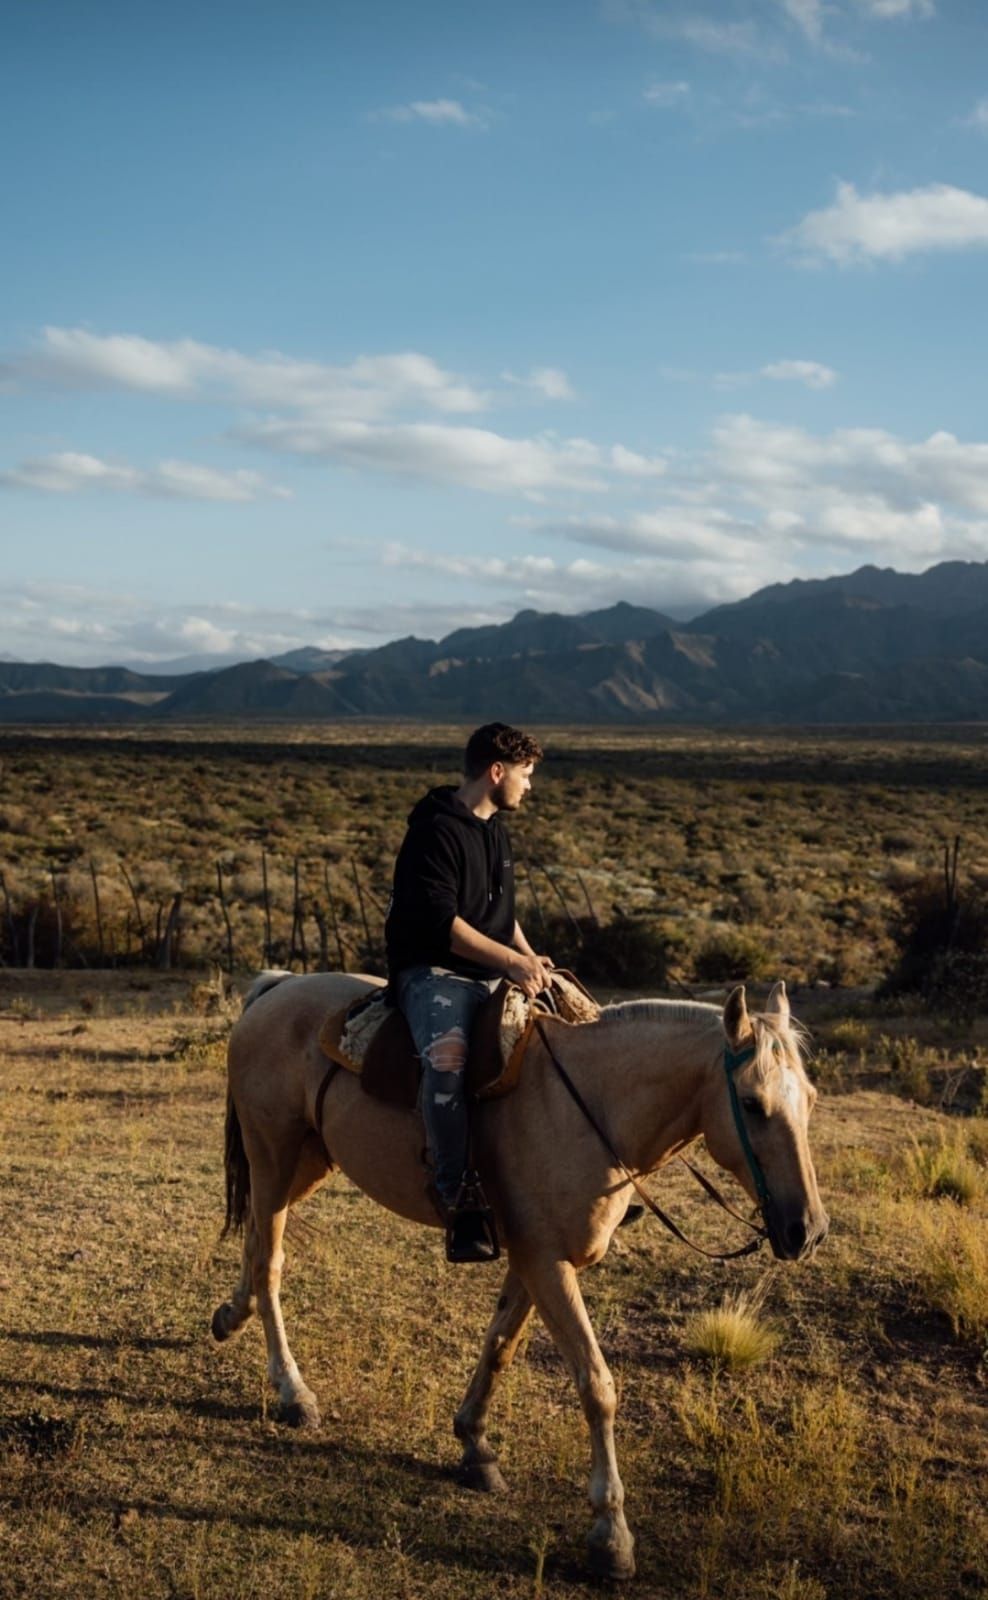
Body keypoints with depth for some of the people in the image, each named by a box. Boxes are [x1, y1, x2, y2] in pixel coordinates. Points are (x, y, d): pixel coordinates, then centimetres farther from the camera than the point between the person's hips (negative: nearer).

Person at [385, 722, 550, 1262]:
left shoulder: (495, 830, 18)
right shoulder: (436, 831, -12)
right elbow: (439, 920, -20)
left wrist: (530, 959, 9)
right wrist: (510, 960, -21)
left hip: (492, 976, 9)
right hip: (432, 973, -9)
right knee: (448, 1056, -37)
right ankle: (461, 1205, -35)